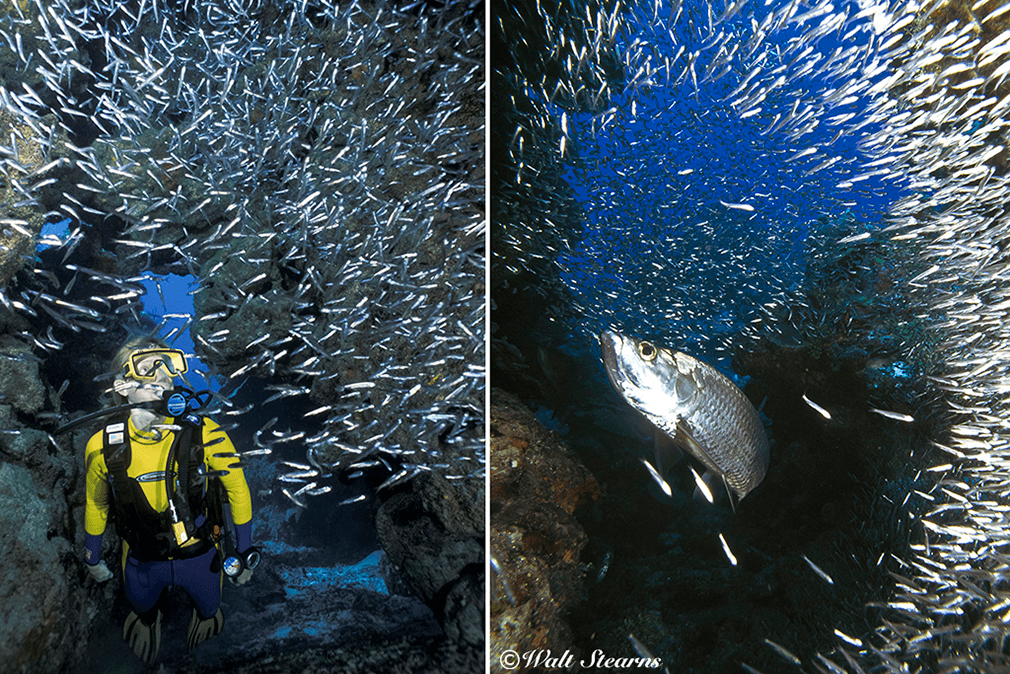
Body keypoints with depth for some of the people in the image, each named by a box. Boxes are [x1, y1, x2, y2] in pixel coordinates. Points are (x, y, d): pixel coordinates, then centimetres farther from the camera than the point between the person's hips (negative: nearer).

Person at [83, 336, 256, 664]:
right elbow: (96, 504, 0)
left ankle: (206, 614, 66)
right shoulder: (104, 446, -20)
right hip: (142, 560, 1)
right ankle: (148, 619, 69)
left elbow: (237, 490, -14)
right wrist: (92, 559, 13)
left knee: (208, 607, 28)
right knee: (141, 606, 31)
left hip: (200, 555, -1)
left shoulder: (204, 435, -28)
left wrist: (244, 552, -7)